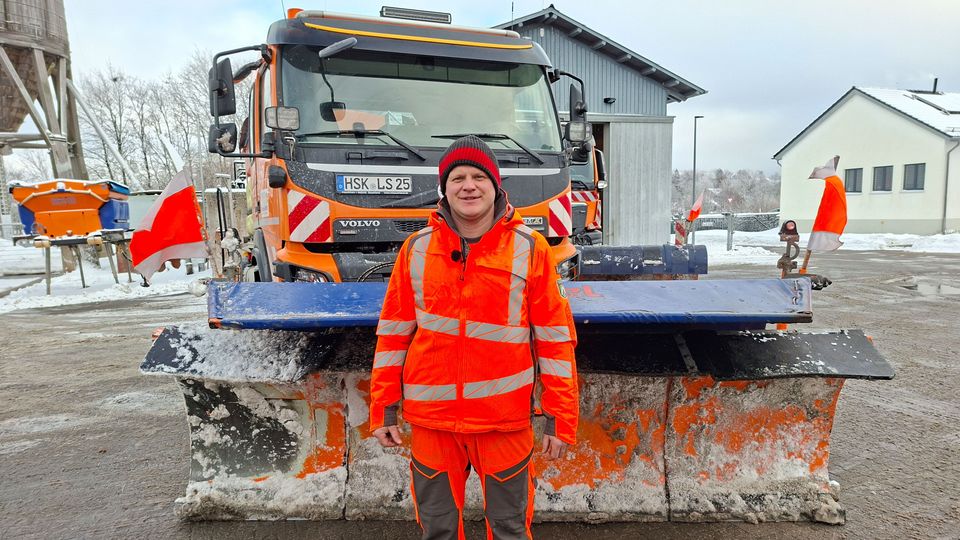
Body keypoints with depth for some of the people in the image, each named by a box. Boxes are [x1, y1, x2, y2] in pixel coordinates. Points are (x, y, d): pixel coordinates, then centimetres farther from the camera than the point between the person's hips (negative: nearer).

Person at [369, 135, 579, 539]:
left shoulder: (529, 249, -5)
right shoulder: (417, 249, 1)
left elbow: (555, 338, -3)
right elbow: (393, 333, 5)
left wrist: (560, 418, -4)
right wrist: (383, 410, 4)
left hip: (505, 417, -1)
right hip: (431, 418, 2)